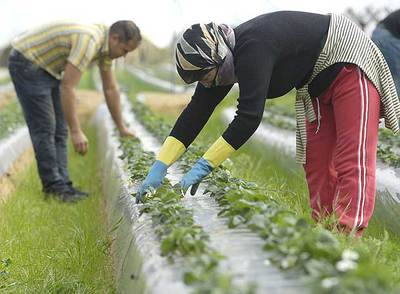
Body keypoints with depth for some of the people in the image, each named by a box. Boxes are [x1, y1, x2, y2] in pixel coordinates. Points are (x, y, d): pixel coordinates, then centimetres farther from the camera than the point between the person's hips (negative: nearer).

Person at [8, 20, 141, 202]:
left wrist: (121, 127, 15)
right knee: (45, 128, -9)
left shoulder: (106, 45, 0)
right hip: (26, 62, -10)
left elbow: (110, 89, 10)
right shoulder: (89, 40, -30)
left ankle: (61, 184, 9)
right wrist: (76, 132, -32)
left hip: (47, 67, 10)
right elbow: (67, 87, -33)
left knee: (59, 129, 6)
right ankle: (54, 185, -2)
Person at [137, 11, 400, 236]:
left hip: (349, 62, -9)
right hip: (318, 82, 10)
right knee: (316, 162, 6)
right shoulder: (222, 56, -6)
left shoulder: (252, 49, -34)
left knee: (353, 161, -14)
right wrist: (159, 167, -10)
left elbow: (249, 117, -38)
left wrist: (203, 167, -35)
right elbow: (196, 112, -6)